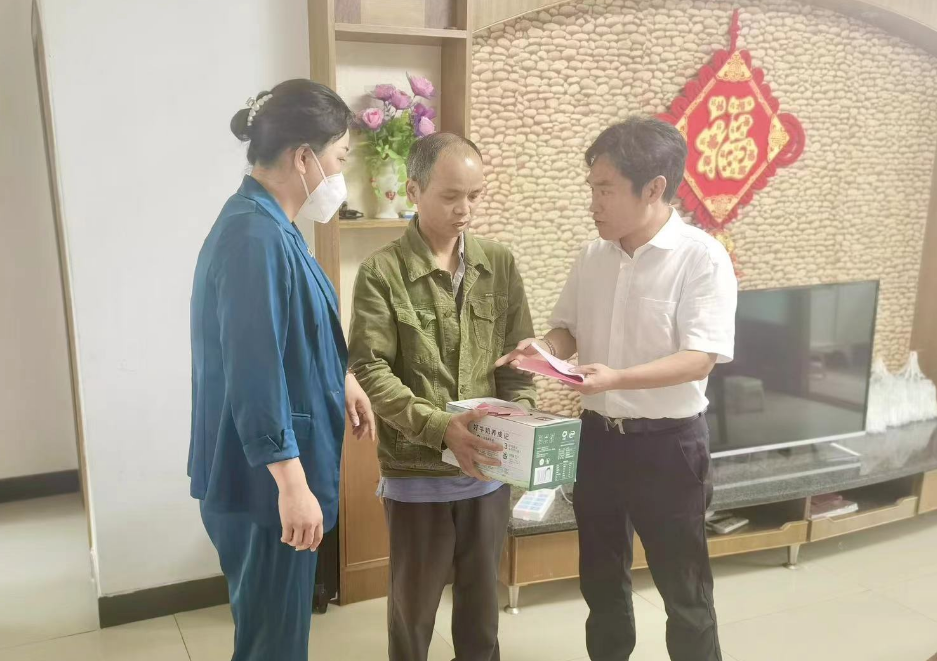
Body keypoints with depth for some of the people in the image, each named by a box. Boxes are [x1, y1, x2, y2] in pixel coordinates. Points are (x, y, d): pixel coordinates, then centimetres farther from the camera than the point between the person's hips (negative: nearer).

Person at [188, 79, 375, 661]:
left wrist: (344, 380, 24)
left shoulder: (270, 225, 9)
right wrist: (292, 485, -26)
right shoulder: (256, 236, -24)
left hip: (275, 470, 10)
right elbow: (254, 373, -27)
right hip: (263, 474, -10)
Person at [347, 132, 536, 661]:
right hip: (416, 471, -3)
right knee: (414, 603, 14)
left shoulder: (500, 264, 2)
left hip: (490, 469, 4)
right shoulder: (382, 272, -10)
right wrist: (440, 426, -26)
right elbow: (370, 372, -15)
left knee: (482, 598, 20)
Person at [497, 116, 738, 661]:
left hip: (669, 443, -5)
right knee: (601, 579, 21)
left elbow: (700, 359, -22)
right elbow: (569, 328, 13)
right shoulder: (594, 257, 2)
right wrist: (544, 348, -10)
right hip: (599, 436, 6)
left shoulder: (702, 257, -16)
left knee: (684, 590, 11)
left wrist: (617, 378, -35)